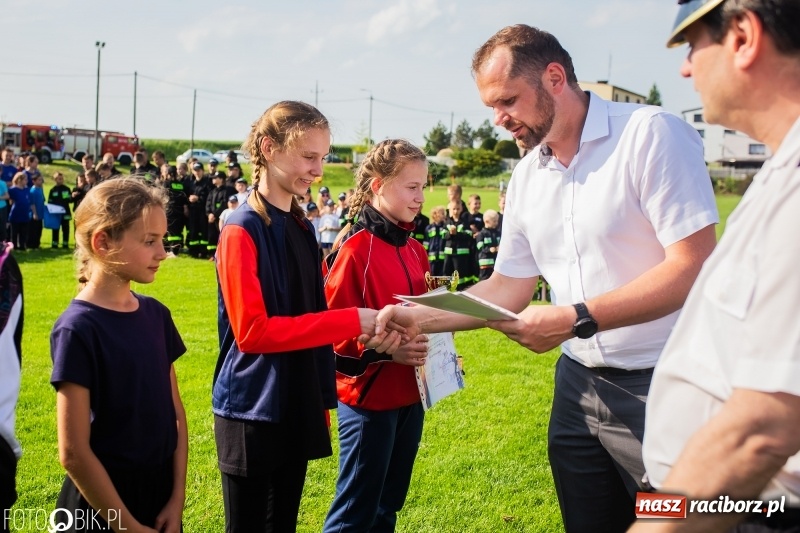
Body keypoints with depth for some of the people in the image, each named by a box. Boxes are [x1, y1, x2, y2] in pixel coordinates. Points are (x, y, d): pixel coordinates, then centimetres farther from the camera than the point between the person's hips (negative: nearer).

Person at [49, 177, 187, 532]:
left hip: (160, 497, 6)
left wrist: (177, 499, -3)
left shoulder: (156, 315, 1)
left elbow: (175, 414, 5)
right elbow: (73, 453, -18)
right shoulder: (78, 329, -17)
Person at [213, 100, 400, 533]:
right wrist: (351, 321, -22)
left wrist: (370, 332, -2)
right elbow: (251, 331, -21)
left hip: (297, 410, 8)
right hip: (252, 413, -8)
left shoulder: (302, 227, 9)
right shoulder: (241, 230, -15)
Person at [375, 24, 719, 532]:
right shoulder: (526, 176, 8)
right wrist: (420, 317, 1)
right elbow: (508, 288, 13)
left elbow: (694, 267, -20)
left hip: (662, 383, -6)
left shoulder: (650, 134, -14)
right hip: (580, 381, 7)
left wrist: (575, 319, -24)